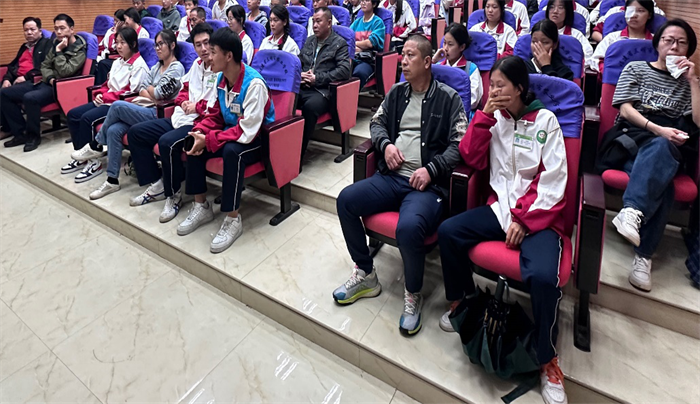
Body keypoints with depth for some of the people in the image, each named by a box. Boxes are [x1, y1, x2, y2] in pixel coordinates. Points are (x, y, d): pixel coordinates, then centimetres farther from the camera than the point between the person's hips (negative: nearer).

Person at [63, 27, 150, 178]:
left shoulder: (139, 65, -10)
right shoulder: (117, 62, 17)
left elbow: (130, 93, -16)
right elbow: (108, 83, 22)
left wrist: (106, 97, -14)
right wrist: (100, 94, 1)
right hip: (107, 101, 9)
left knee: (87, 118, -25)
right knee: (72, 114, -1)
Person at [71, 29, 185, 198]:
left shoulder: (176, 68, -3)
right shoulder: (156, 67, 22)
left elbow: (158, 94, -11)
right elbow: (141, 90, 14)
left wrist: (149, 89, 9)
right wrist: (153, 96, -6)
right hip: (146, 110, 7)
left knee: (117, 105, -25)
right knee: (113, 130, -17)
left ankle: (95, 146, -2)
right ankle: (112, 180, -15)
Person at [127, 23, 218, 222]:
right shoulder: (196, 64, 16)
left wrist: (197, 106, -12)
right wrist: (184, 102, 3)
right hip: (182, 117, 10)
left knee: (167, 142, -33)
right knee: (135, 132, 7)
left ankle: (173, 195, -11)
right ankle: (157, 184, 10)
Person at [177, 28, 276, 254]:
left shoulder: (254, 84, -26)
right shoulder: (222, 78, 0)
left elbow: (247, 132, -30)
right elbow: (216, 115, 10)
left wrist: (208, 140, -26)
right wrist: (200, 132, -11)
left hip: (258, 139, -8)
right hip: (232, 133, 8)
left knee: (232, 151, -36)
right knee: (195, 143, -9)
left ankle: (233, 219, -21)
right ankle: (202, 207, 4)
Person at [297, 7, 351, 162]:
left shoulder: (339, 43, 5)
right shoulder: (309, 40, 23)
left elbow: (344, 70, -8)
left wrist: (317, 78, -12)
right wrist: (299, 75, 3)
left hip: (322, 91, -5)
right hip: (302, 88, 5)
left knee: (309, 107, -37)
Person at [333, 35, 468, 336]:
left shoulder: (449, 98, 4)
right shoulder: (396, 92, 19)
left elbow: (458, 146, -2)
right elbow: (377, 122, 22)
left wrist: (431, 169, -16)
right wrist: (386, 144, 0)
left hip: (428, 184, -5)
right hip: (392, 176, 6)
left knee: (408, 227, -34)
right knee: (345, 199, -16)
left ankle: (413, 295, -3)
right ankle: (366, 275, 2)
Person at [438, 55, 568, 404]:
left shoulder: (544, 120, -2)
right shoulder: (495, 118, 11)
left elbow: (552, 182, -8)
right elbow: (472, 158, 2)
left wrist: (524, 219, -15)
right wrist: (484, 116, -6)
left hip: (539, 214, -4)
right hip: (501, 207, 5)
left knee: (542, 276, -29)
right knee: (447, 231, -16)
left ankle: (547, 360, -4)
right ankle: (464, 297, 10)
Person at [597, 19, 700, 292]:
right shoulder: (636, 68, 17)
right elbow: (625, 109, 2)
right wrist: (657, 129, -13)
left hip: (668, 149, 2)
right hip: (630, 138, -1)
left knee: (660, 148, -39)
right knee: (662, 185, -34)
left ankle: (633, 211, -47)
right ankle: (644, 254, -40)